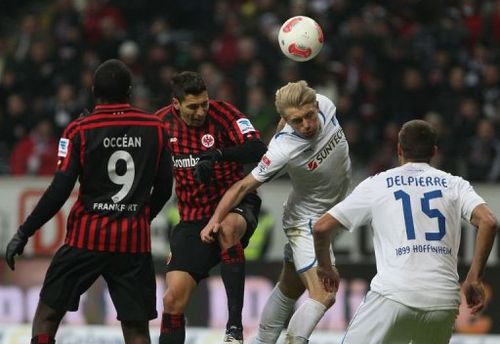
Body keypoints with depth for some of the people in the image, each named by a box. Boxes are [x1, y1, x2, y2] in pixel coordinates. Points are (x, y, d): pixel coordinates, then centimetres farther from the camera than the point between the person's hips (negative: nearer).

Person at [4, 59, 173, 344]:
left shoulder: (80, 130, -5)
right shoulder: (155, 128, 2)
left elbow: (60, 190, -10)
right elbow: (165, 187, 9)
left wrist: (24, 233, -4)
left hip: (87, 237, -2)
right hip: (135, 240, 2)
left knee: (47, 313, 11)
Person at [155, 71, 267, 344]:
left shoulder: (221, 112, -13)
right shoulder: (162, 122, -2)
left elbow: (257, 149, -26)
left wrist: (218, 154, -40)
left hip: (235, 202, -4)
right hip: (193, 218, 4)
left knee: (228, 228, -40)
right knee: (173, 299, -7)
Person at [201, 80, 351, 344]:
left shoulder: (325, 105, -17)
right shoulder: (284, 150, -33)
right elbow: (244, 185, -25)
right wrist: (215, 219, -33)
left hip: (333, 212, 7)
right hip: (306, 222, -7)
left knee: (289, 289, 18)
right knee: (323, 296, -19)